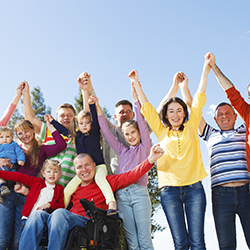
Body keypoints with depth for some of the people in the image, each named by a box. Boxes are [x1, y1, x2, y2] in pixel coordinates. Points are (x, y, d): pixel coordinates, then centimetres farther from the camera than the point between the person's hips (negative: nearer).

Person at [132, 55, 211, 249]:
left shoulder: (191, 128, 12)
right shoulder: (162, 133, 11)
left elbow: (199, 100, 10)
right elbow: (146, 107, 13)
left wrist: (206, 71, 9)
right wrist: (136, 83, 14)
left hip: (194, 188, 0)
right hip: (169, 190, 0)